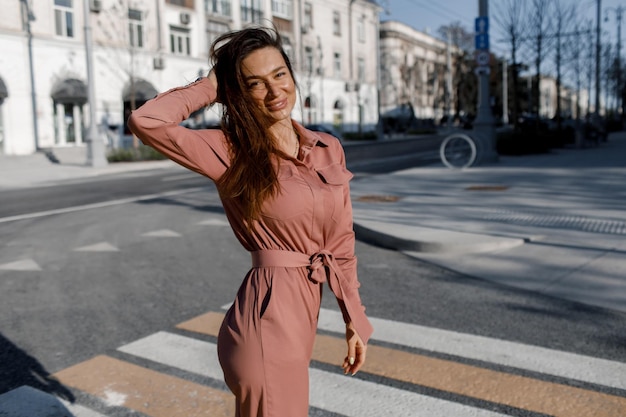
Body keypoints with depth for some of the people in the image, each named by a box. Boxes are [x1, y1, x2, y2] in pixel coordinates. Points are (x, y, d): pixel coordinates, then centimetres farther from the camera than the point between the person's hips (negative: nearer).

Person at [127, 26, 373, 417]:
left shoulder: (329, 149, 4)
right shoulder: (231, 152, -10)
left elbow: (342, 241, 9)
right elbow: (146, 121, -24)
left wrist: (355, 319, 10)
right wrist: (209, 88, -9)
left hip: (304, 312, 6)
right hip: (267, 316, -6)